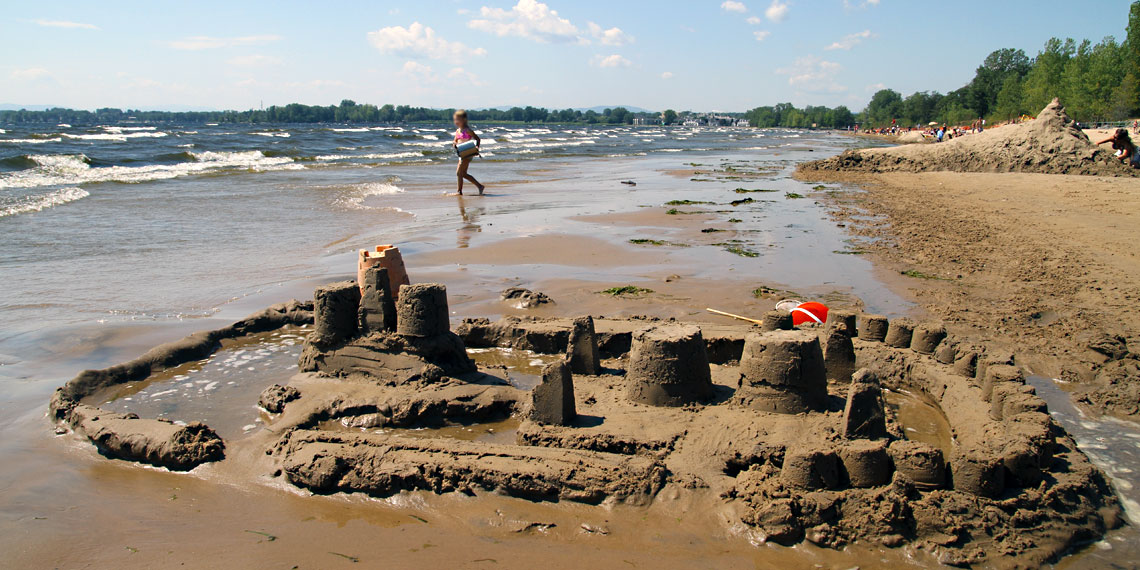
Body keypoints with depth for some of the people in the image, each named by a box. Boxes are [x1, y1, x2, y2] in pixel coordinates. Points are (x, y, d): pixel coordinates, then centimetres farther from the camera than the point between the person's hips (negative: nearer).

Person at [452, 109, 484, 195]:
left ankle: (459, 191, 1)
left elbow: (477, 139, -10)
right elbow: (455, 141, 19)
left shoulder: (467, 130, -11)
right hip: (461, 154, 9)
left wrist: (476, 147, -27)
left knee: (458, 172, -9)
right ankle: (480, 186, 19)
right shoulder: (458, 130, 13)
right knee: (464, 174, 13)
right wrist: (454, 143, -5)